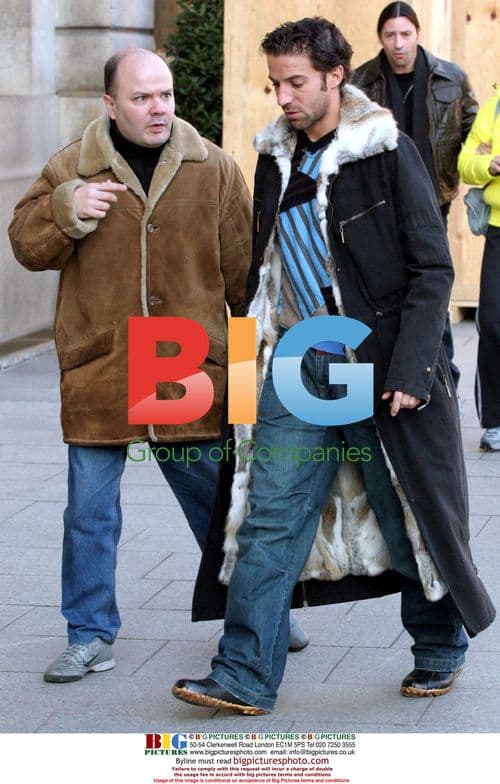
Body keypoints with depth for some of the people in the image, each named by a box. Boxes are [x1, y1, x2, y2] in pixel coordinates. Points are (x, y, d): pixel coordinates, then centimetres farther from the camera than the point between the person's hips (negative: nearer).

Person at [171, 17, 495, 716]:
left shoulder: (387, 153, -8)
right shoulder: (276, 160, 9)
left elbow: (432, 269, -10)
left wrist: (408, 370, -17)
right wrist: (249, 357, 13)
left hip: (380, 369, -5)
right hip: (299, 366, 5)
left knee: (410, 519, 7)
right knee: (270, 518, -2)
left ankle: (440, 651, 27)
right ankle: (245, 678, -1)